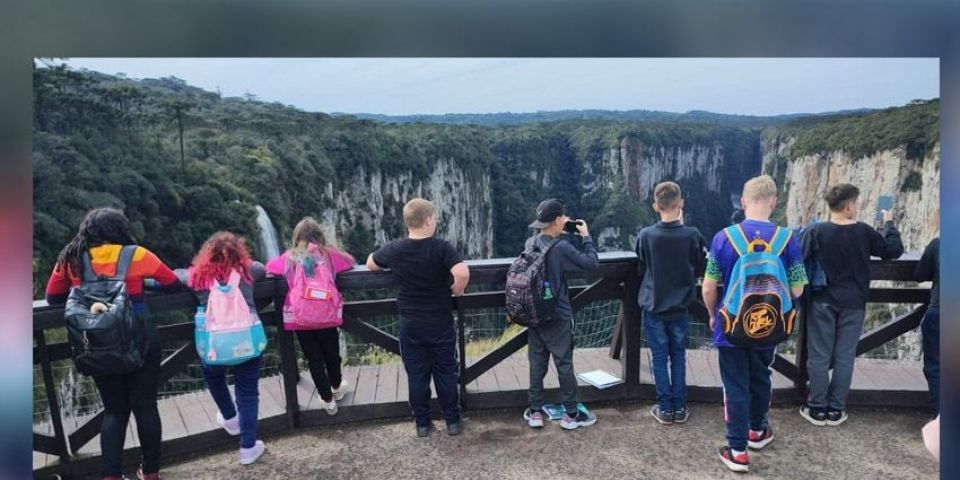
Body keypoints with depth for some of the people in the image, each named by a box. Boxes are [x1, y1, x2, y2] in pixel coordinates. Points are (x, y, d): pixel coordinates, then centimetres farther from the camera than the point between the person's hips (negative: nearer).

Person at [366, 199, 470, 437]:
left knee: (416, 375, 12)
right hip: (441, 324, -2)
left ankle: (422, 424, 23)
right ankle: (453, 421, 23)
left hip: (410, 325, 2)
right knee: (446, 373, 13)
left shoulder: (395, 249, -7)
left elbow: (370, 263, 12)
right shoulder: (441, 246, -16)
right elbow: (462, 273, -30)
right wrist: (457, 290, -10)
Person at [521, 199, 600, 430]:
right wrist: (586, 236, -4)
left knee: (537, 363, 12)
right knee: (564, 364, 5)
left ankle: (535, 412, 19)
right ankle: (571, 414, 15)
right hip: (558, 317, -6)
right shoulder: (561, 248, -21)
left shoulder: (530, 243, -1)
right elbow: (590, 263, -14)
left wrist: (560, 231, 10)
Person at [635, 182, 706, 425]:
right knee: (678, 356, 14)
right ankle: (679, 407, 20)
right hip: (680, 307, 1)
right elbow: (699, 268, 4)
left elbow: (640, 269, 0)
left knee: (659, 358, 9)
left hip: (653, 307, -1)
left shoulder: (645, 235, -14)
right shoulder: (692, 235, -13)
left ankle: (665, 408, 15)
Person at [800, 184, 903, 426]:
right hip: (854, 304, 1)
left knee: (819, 356, 6)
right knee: (845, 357, 9)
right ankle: (836, 409, 15)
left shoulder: (816, 231, -10)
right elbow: (894, 250, 8)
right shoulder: (864, 232, -5)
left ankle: (817, 408, 12)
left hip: (823, 302, -1)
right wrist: (889, 223, 21)